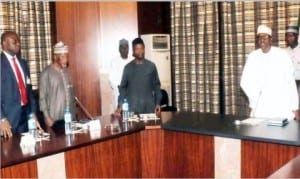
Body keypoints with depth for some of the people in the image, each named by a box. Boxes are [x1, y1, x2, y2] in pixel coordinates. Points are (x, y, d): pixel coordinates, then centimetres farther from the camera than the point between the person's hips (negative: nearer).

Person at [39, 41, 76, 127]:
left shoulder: (66, 71, 9)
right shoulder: (46, 73, -8)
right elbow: (42, 97, -6)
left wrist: (73, 113, 11)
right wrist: (47, 117, -10)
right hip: (54, 119, -5)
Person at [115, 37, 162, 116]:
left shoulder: (151, 66, 5)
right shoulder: (128, 67, 3)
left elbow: (156, 86, 7)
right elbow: (122, 87, 5)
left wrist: (158, 103, -1)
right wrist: (120, 105, -5)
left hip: (149, 106, 1)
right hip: (132, 107, -1)